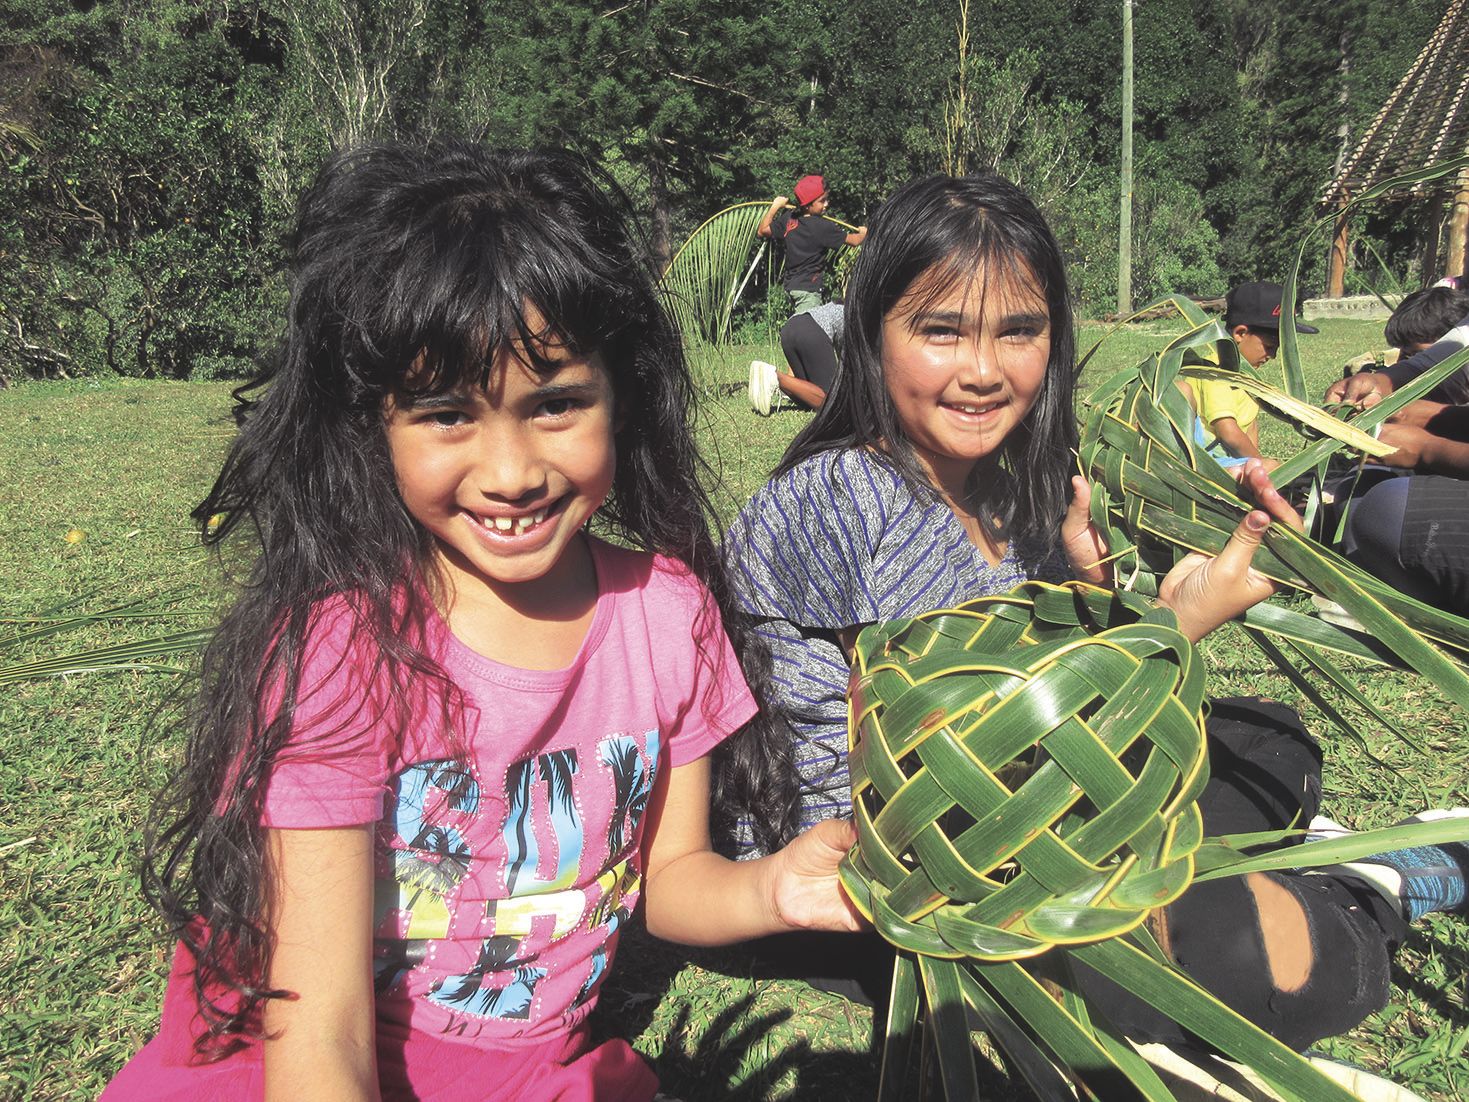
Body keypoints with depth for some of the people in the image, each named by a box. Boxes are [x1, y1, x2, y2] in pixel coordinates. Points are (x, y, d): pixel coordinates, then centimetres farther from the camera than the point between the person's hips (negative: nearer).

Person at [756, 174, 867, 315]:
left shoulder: (788, 218, 0)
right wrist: (863, 233, 13)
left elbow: (763, 231, 13)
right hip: (808, 289, -8)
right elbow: (854, 241, -10)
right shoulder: (823, 227, -17)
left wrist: (775, 206, 23)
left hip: (790, 284, 8)